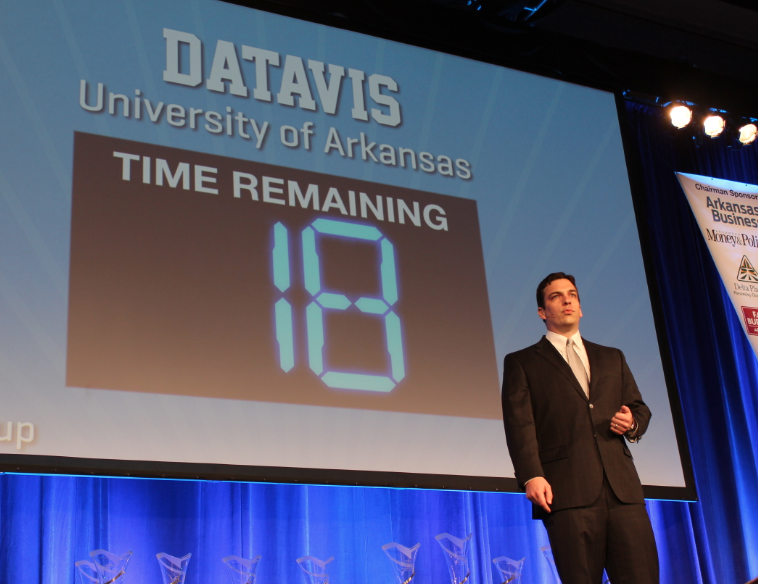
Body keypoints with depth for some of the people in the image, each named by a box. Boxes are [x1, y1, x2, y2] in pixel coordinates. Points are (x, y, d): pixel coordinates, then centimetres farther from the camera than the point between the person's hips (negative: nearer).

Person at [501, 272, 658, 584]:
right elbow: (519, 425, 1)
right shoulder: (521, 363, 13)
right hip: (567, 490, -3)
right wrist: (531, 476, -13)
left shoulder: (612, 358, 26)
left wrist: (633, 422, 2)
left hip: (622, 487, 3)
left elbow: (639, 407, 27)